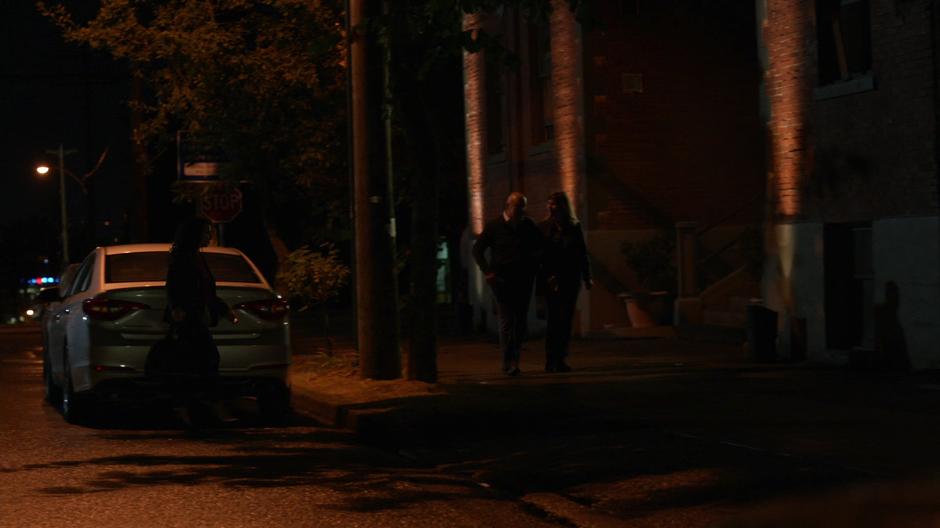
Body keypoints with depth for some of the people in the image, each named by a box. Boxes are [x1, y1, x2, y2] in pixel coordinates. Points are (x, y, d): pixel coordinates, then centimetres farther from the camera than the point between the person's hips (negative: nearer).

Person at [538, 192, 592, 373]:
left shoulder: (575, 227, 6)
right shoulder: (544, 227, 2)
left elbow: (582, 254, 10)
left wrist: (587, 277, 6)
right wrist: (545, 277, -8)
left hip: (571, 280, 2)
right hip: (552, 280, -2)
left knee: (566, 320, 2)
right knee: (553, 319, -6)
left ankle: (560, 360, 6)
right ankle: (551, 361, -4)